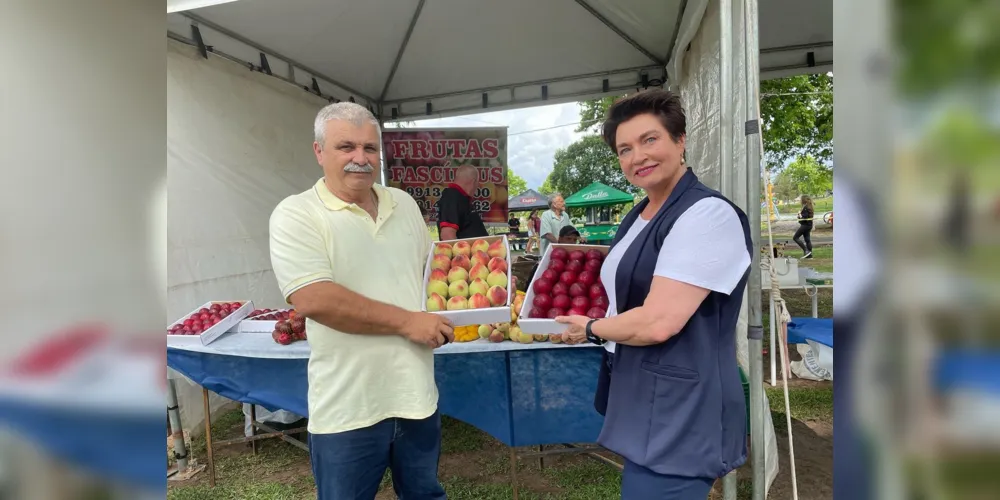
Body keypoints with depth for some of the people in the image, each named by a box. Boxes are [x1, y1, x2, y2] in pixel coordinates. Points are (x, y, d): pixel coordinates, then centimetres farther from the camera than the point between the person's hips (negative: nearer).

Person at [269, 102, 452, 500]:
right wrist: (406, 321, -19)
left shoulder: (404, 204, 7)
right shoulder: (296, 214, -11)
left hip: (417, 395, 5)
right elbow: (314, 300, -23)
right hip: (347, 409, -5)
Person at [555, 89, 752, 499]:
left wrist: (592, 330, -9)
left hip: (679, 418, -9)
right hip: (642, 407, 9)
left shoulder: (708, 214, -20)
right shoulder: (638, 216, 10)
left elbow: (657, 324, -25)